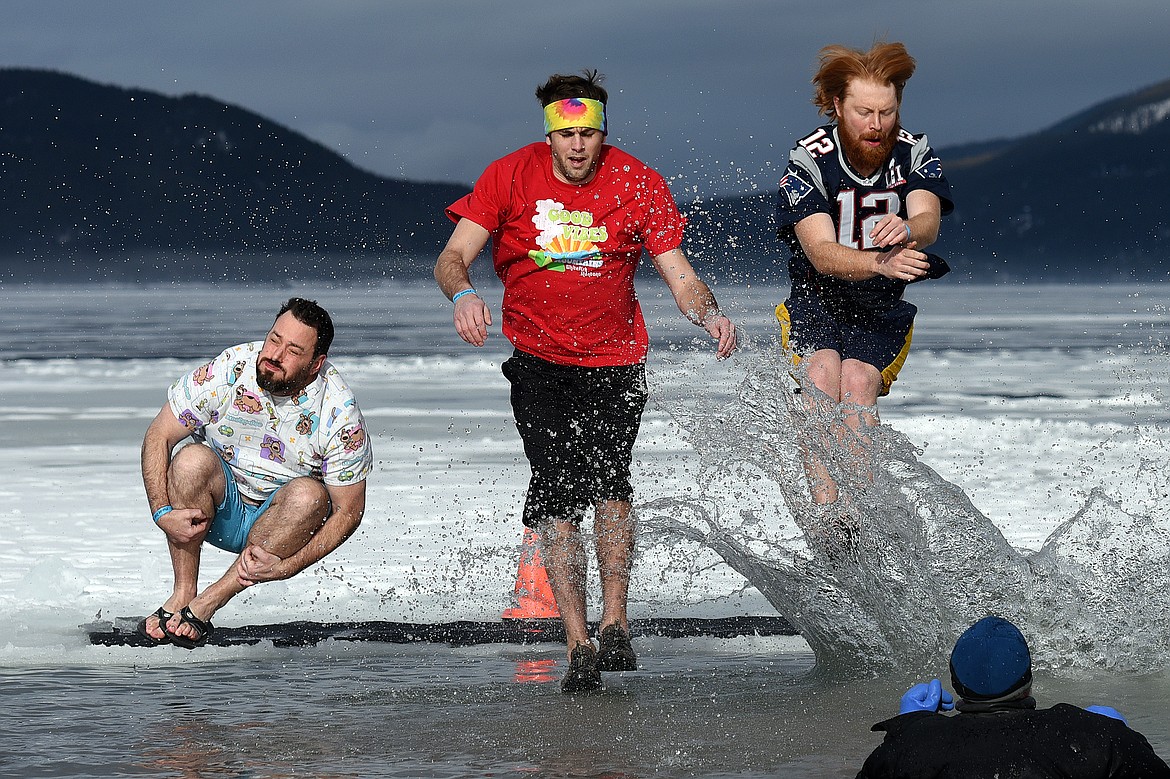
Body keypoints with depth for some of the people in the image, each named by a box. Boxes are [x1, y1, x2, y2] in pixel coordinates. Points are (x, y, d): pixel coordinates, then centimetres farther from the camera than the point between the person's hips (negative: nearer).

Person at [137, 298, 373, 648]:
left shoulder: (339, 414, -21)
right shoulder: (228, 371, -19)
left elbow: (348, 510, -16)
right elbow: (158, 437, -11)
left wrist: (285, 567, -27)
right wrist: (163, 512, -26)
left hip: (282, 520, 0)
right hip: (220, 511, 0)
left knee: (309, 495, -33)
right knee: (193, 459, -29)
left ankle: (205, 605, -29)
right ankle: (182, 595, -25)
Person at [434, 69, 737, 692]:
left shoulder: (636, 183, -5)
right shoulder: (510, 177, -6)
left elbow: (678, 274, -2)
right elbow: (453, 256, -9)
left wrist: (709, 314, -24)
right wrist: (463, 295, -32)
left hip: (615, 360, 0)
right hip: (539, 360, 0)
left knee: (607, 475, -22)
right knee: (556, 489, -15)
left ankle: (614, 626, -14)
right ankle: (578, 647, -11)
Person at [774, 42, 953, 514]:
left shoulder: (915, 155, -6)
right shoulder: (809, 161, -14)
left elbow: (928, 221, -24)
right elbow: (822, 253, -25)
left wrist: (906, 230, -50)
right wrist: (879, 262, -44)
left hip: (884, 309, 1)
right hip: (816, 298, -1)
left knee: (857, 382, -26)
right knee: (822, 374, -29)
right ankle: (825, 508, -38)